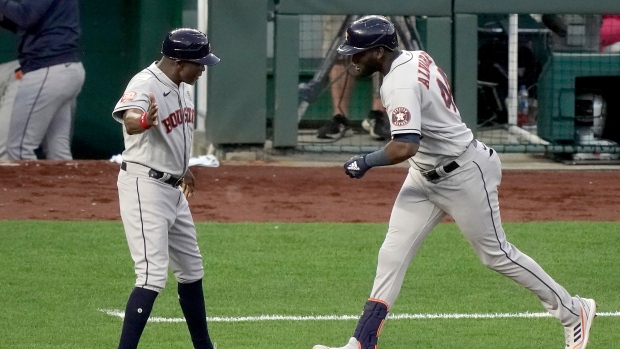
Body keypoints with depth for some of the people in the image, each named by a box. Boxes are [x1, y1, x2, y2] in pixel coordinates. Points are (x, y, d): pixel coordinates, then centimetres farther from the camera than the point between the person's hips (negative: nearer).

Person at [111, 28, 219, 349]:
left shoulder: (181, 87, 7)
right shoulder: (145, 84, -23)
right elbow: (129, 120, -44)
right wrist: (143, 121, -67)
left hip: (173, 189, 10)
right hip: (145, 186, -10)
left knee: (191, 270, 20)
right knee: (153, 275, -18)